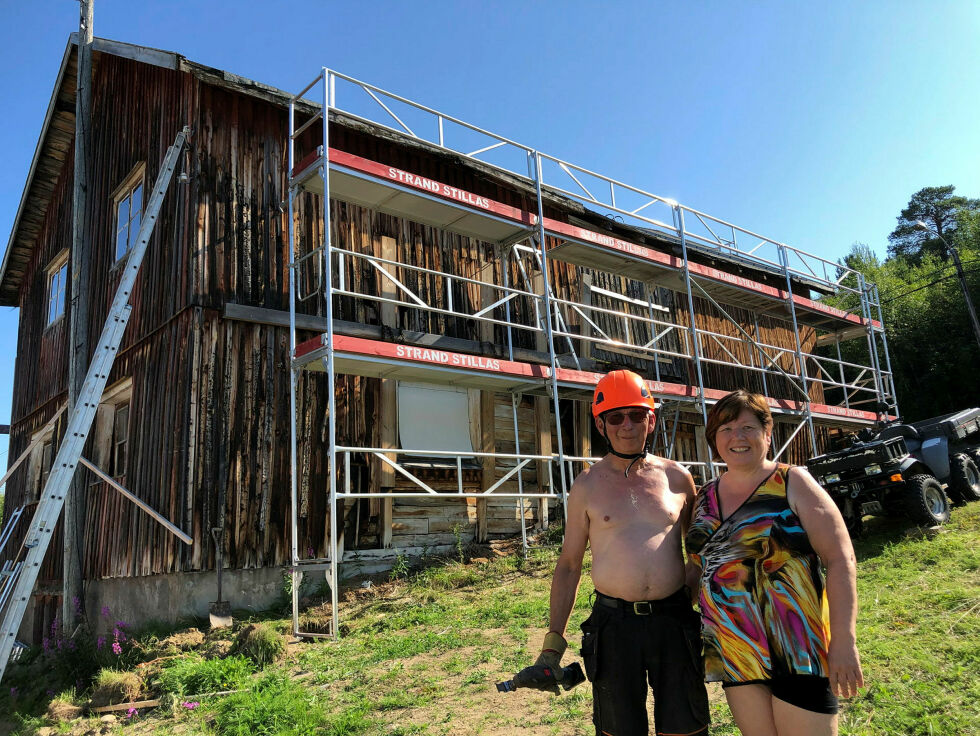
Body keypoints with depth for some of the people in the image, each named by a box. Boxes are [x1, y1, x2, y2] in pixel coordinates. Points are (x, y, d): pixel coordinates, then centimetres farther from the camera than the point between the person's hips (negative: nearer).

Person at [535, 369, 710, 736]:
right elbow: (568, 565, 5)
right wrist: (553, 641, 1)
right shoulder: (587, 486, 1)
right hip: (614, 623, -1)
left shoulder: (676, 478, 4)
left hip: (675, 620, 1)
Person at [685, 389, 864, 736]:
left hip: (797, 650, -4)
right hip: (734, 652, 4)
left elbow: (840, 559, -10)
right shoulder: (706, 496, 8)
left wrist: (844, 641, -16)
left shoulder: (793, 484, -5)